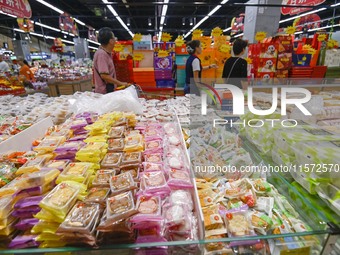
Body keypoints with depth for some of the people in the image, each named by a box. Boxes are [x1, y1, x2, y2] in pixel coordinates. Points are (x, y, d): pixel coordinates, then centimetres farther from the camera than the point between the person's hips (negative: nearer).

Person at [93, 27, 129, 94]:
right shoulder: (102, 54, -17)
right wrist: (120, 83, -19)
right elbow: (104, 75, -25)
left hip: (109, 91, 9)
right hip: (104, 92, -9)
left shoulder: (107, 53, 12)